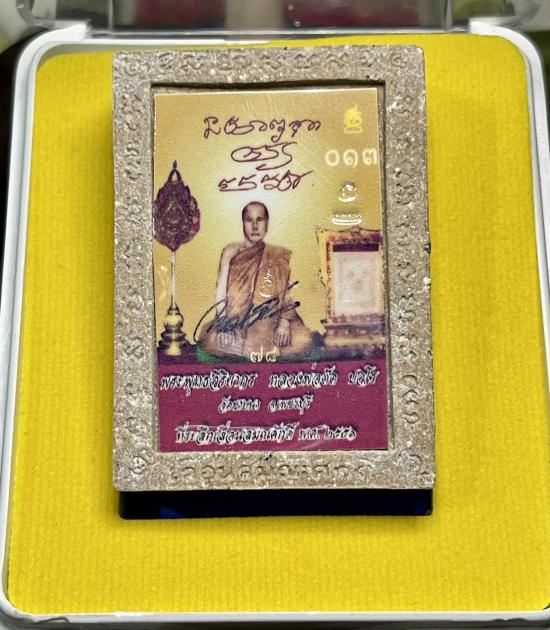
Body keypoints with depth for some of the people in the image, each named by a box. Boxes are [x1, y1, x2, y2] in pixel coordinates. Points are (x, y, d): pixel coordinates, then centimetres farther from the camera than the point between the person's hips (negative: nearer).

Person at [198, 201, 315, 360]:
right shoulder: (231, 251, 8)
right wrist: (224, 327, -13)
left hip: (270, 320, 1)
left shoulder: (278, 255, 10)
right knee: (214, 341, -33)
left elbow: (286, 295, 4)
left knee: (303, 339, -28)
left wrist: (284, 323, -15)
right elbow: (221, 292, 1)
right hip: (236, 321, 0)